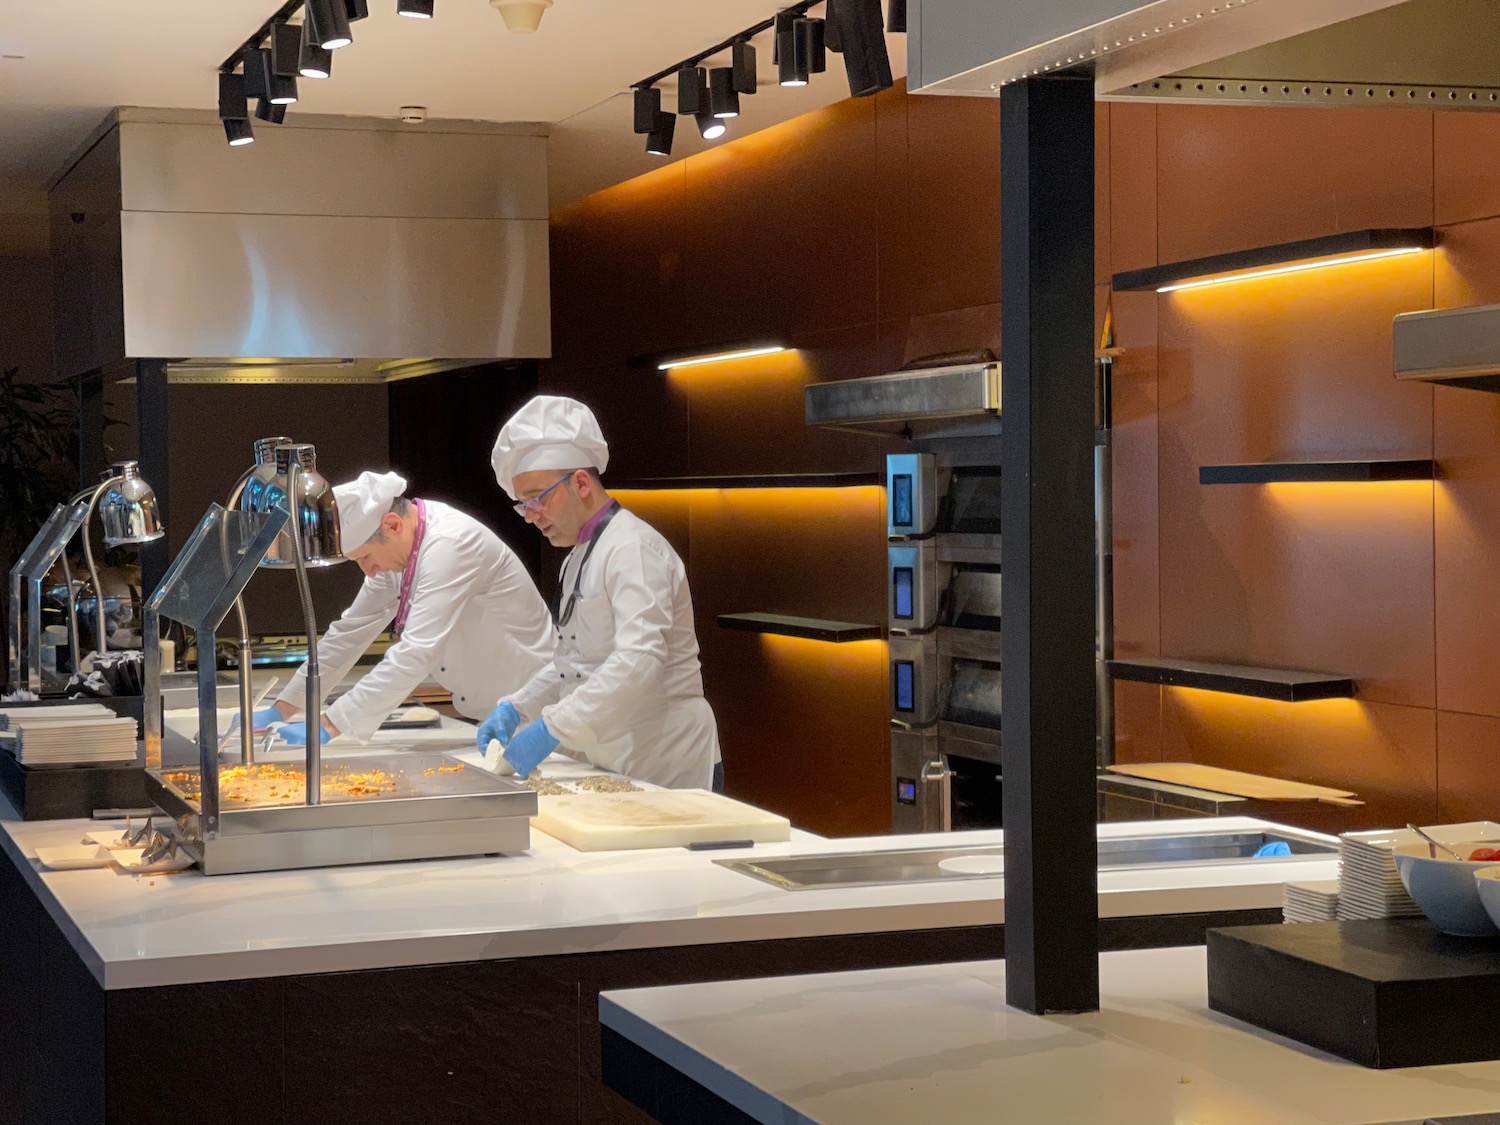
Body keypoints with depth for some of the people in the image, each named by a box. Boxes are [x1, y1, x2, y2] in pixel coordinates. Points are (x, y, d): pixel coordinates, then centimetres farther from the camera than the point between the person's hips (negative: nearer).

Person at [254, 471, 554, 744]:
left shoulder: (450, 544, -27)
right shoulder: (395, 550, 1)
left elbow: (416, 654, -34)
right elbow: (351, 631, 8)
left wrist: (330, 726, -35)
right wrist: (281, 709, 1)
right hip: (479, 712, 8)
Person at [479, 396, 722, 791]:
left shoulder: (633, 548, -14)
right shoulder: (579, 558, 18)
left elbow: (640, 661, -28)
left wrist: (553, 728, -31)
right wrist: (514, 709, 5)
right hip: (610, 770, 9)